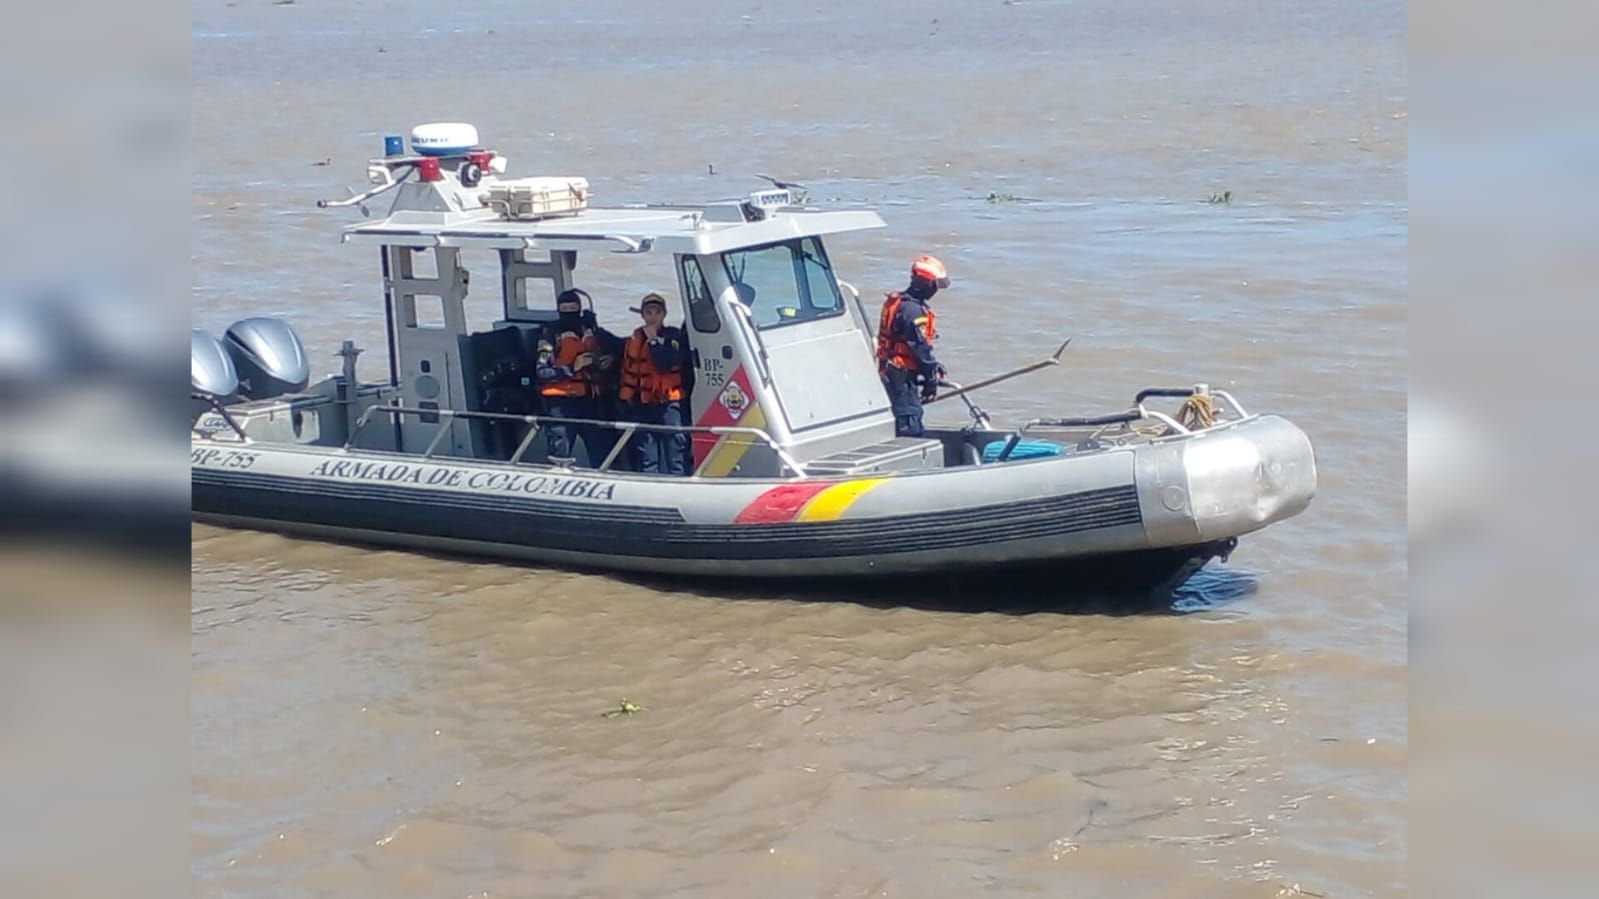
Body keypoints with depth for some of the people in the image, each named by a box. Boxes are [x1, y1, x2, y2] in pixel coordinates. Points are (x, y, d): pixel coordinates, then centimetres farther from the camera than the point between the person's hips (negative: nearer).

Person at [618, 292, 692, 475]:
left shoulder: (675, 336, -1)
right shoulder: (634, 340, 11)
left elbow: (668, 363, -16)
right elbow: (628, 372, 13)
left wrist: (653, 340, -11)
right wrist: (625, 397, 8)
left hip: (671, 403, -4)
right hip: (643, 405, 4)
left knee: (676, 461, -6)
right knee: (646, 462, 6)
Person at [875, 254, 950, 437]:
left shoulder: (897, 302, 14)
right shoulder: (912, 310, -20)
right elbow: (920, 346, -19)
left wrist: (933, 365, 18)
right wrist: (931, 378, -11)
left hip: (890, 372, 11)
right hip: (903, 376, -11)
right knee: (910, 425, -13)